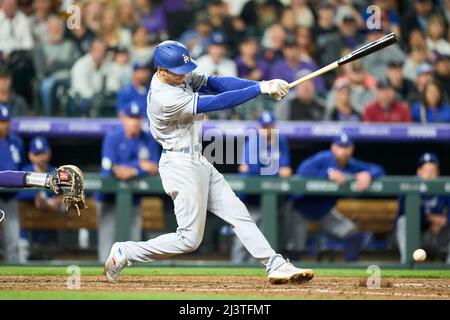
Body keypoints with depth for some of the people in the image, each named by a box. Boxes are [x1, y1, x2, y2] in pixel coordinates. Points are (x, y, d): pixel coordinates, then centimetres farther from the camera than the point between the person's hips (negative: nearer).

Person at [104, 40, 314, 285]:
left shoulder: (180, 76, 2)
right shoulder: (165, 98, -26)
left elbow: (217, 83, -4)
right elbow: (217, 103, -27)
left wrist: (262, 85, -17)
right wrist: (260, 89, -26)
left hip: (198, 161, 10)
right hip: (181, 165, -10)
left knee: (238, 215, 5)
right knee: (189, 238, -4)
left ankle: (276, 266, 5)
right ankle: (125, 253, 7)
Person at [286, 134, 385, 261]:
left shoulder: (352, 165, -10)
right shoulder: (323, 159, -25)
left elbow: (378, 170, -10)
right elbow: (303, 171, -41)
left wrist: (367, 174, -33)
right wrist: (329, 174, -45)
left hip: (325, 211, 5)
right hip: (301, 210, -5)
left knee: (351, 232, -3)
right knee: (296, 248, -6)